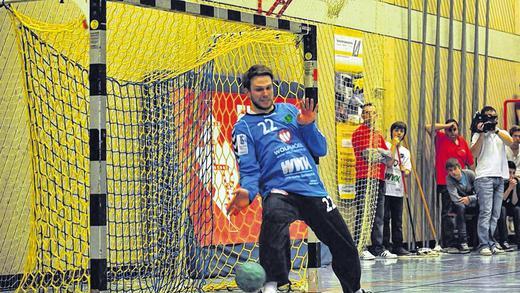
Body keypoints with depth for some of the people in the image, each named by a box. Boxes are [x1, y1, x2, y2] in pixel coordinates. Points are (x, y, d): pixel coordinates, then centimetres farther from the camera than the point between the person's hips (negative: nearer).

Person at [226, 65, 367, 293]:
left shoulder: (290, 111, 16)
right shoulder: (244, 127, 6)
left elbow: (321, 149, 16)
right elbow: (249, 170, -3)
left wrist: (307, 126, -2)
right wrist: (247, 191, -24)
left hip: (313, 189, 4)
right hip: (279, 191, -4)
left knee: (345, 248, 9)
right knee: (274, 221, -39)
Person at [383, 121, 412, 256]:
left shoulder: (405, 151, 16)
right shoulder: (386, 145, 1)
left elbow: (407, 171, 12)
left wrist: (405, 170, -11)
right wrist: (394, 145, -10)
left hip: (398, 190, 5)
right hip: (385, 188, -5)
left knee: (398, 220, 6)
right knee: (385, 218, -5)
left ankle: (398, 246, 10)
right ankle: (384, 246, -2)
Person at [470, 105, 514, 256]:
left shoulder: (502, 133, 17)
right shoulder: (478, 134, 6)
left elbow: (510, 141, -5)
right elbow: (474, 153, -8)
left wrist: (496, 130, -14)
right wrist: (481, 134, -12)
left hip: (500, 177, 5)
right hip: (484, 177, -5)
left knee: (495, 215, 5)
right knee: (485, 212, -12)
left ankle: (491, 244, 9)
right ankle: (483, 245, -13)